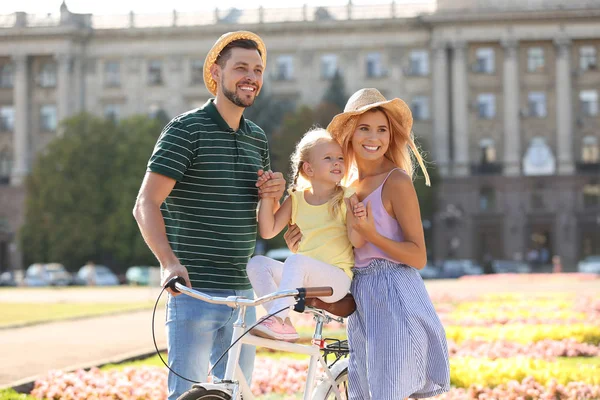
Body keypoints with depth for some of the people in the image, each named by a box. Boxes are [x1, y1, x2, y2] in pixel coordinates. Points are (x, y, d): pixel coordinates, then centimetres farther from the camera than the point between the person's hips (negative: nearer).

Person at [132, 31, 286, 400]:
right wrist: (169, 262, -30)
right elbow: (146, 204, -14)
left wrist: (273, 194, 0)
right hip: (192, 290, -7)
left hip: (242, 292, 7)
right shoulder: (186, 130, -6)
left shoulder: (258, 139, 15)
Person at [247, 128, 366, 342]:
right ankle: (284, 324, -21)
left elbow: (357, 241, -9)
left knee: (296, 261, -33)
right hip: (304, 281, 6)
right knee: (257, 263, -13)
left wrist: (359, 220, -30)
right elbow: (268, 231, 5)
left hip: (335, 279, -5)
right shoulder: (296, 199, 10)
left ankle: (276, 318, -38)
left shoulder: (346, 199, -1)